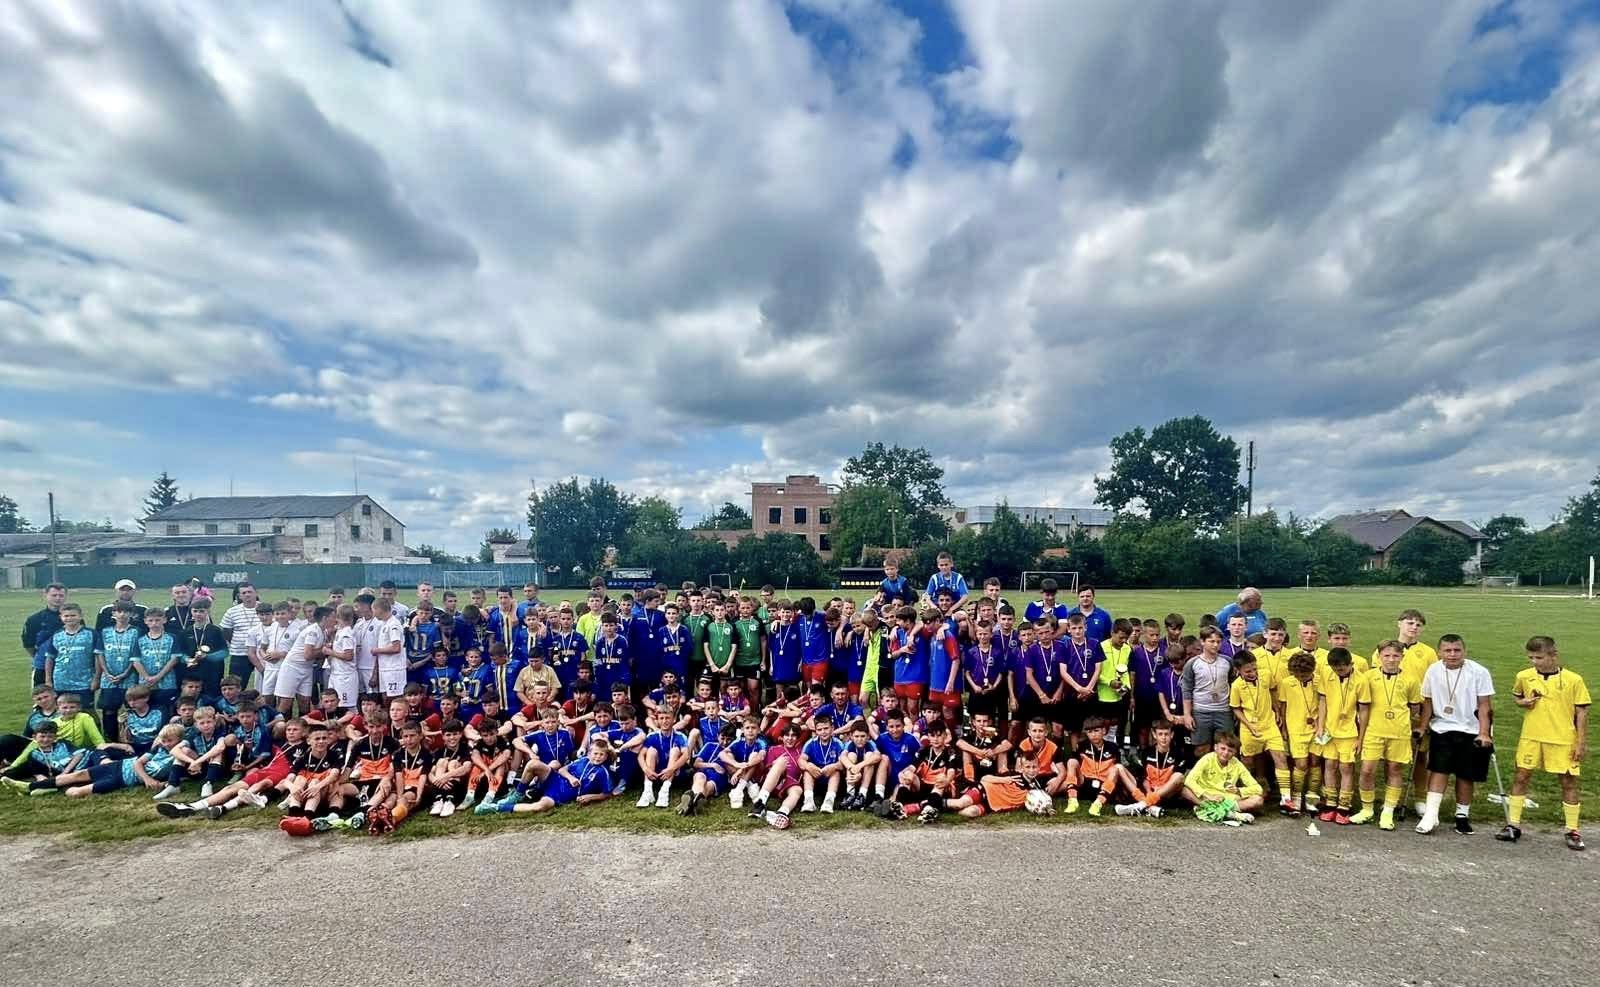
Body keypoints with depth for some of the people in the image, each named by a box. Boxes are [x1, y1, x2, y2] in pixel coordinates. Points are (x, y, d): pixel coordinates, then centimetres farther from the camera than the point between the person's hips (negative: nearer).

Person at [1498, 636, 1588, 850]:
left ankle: (1572, 831, 21)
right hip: (1531, 738, 2)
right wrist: (1522, 702, -3)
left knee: (1569, 782, 6)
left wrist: (1581, 742, -4)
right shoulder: (1524, 676, 0)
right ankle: (1513, 825, 12)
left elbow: (1582, 712, -3)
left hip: (1563, 740, -2)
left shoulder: (1573, 680, -7)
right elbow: (1515, 694, 20)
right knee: (1520, 777, 4)